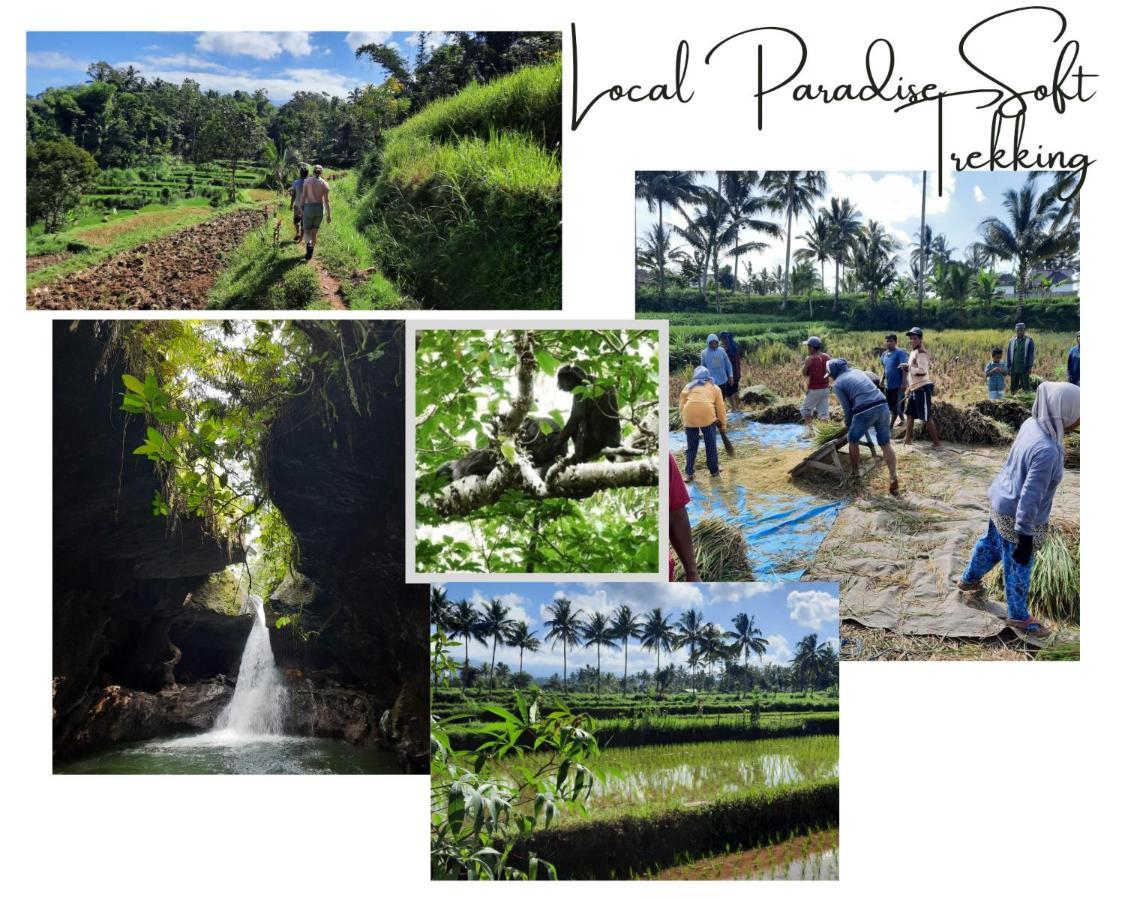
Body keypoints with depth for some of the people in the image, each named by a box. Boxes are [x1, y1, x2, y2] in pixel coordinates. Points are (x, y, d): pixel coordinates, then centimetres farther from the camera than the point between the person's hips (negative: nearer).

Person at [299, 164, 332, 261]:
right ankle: (310, 253, 22)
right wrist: (329, 215, 1)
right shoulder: (324, 183, -2)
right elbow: (326, 200, -4)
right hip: (319, 209, 1)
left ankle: (309, 244, -25)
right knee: (314, 232, 19)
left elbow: (303, 196, -5)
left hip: (308, 208, -1)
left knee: (307, 232, 9)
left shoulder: (307, 181, -2)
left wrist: (301, 211, 3)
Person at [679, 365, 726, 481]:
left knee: (691, 447, 14)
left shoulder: (688, 386, 24)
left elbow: (682, 406, 17)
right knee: (711, 445, 15)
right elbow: (720, 407, 18)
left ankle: (690, 473, 14)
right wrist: (723, 424, 24)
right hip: (707, 415, -1)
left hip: (689, 416, 1)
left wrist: (684, 424, 20)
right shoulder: (714, 387, 22)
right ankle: (714, 470, 25)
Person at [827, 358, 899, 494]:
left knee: (853, 440, 20)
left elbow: (847, 408, 6)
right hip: (883, 406, 5)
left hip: (865, 411, -5)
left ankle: (855, 472, 30)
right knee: (885, 443, 8)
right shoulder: (857, 371, 26)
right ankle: (894, 479, -1)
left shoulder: (838, 383, 7)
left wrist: (848, 424, 25)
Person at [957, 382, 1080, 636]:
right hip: (1017, 516, -8)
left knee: (991, 543, 32)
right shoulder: (1047, 451, -35)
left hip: (1001, 501, 8)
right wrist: (1026, 537, -23)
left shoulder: (1032, 424, -10)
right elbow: (1030, 497, -31)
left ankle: (969, 579, 56)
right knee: (1019, 567, 14)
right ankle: (1019, 617, 36)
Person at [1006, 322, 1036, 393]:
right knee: (1013, 388, 5)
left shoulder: (1029, 341, 0)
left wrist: (1029, 367, -7)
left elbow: (1032, 354, -1)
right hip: (1014, 369, 3)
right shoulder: (1012, 341, 10)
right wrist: (1008, 367, 8)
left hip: (1024, 369, -3)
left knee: (1026, 387, -2)